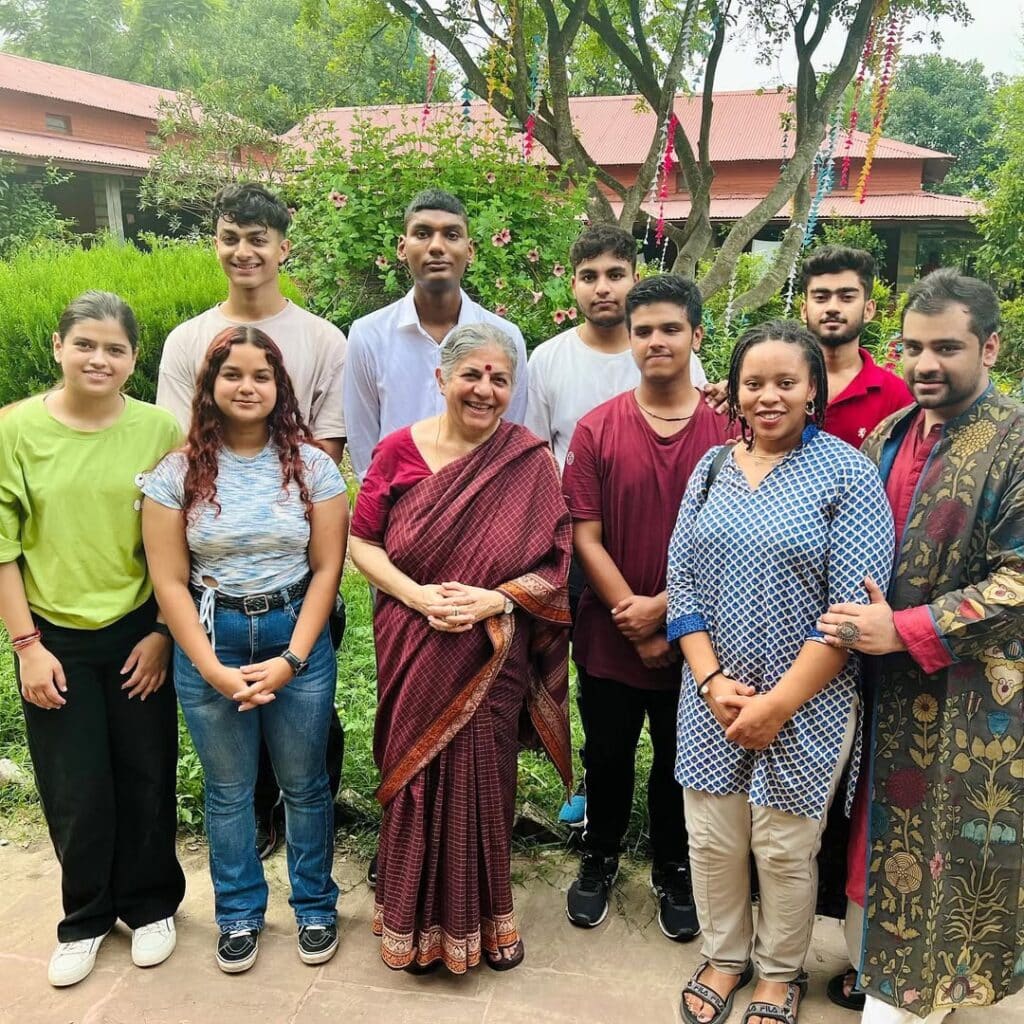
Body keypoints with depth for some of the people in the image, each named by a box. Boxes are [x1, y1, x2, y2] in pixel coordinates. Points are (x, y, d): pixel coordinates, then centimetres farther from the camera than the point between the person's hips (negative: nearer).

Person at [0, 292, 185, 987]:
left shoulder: (159, 429, -5)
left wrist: (162, 632, -2)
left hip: (138, 634, 0)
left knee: (146, 778, 12)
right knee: (75, 792, 9)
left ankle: (150, 905, 35)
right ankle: (86, 917, 34)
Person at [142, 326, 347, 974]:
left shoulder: (310, 464, -4)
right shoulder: (178, 472, -4)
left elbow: (327, 569, -4)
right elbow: (170, 582, -4)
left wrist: (292, 659, -11)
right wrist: (215, 670, -10)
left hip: (297, 637, 0)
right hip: (210, 643, 1)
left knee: (305, 784, 11)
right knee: (228, 790, 14)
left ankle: (316, 907, 33)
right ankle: (240, 914, 34)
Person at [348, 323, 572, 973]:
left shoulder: (531, 461, -5)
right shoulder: (400, 449, -4)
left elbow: (556, 566, -4)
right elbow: (362, 541, -1)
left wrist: (493, 600, -19)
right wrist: (417, 596, -16)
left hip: (492, 660, 0)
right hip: (413, 656, 1)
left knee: (483, 784, 11)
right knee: (415, 779, 11)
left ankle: (484, 920, 36)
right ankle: (416, 923, 35)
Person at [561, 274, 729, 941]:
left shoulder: (728, 430, -7)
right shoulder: (596, 430, -5)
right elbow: (586, 537, -6)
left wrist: (663, 607, -15)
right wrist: (635, 621, -12)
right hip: (610, 635, 1)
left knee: (680, 762, 17)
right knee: (608, 758, 17)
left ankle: (675, 872, 40)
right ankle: (600, 859, 42)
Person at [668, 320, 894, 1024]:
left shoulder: (847, 474, -8)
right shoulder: (712, 469, 5)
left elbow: (854, 608, -14)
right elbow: (682, 583, 3)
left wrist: (779, 702, -15)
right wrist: (711, 679, -9)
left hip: (806, 704, -3)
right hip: (712, 697, 4)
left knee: (785, 848, 9)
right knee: (712, 838, 12)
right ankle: (724, 957, 38)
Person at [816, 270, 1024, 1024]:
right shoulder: (887, 436, 7)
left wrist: (906, 631, -22)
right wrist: (859, 625, -1)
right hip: (882, 685, 5)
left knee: (952, 842, 9)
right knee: (885, 830, 17)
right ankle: (881, 963, 37)